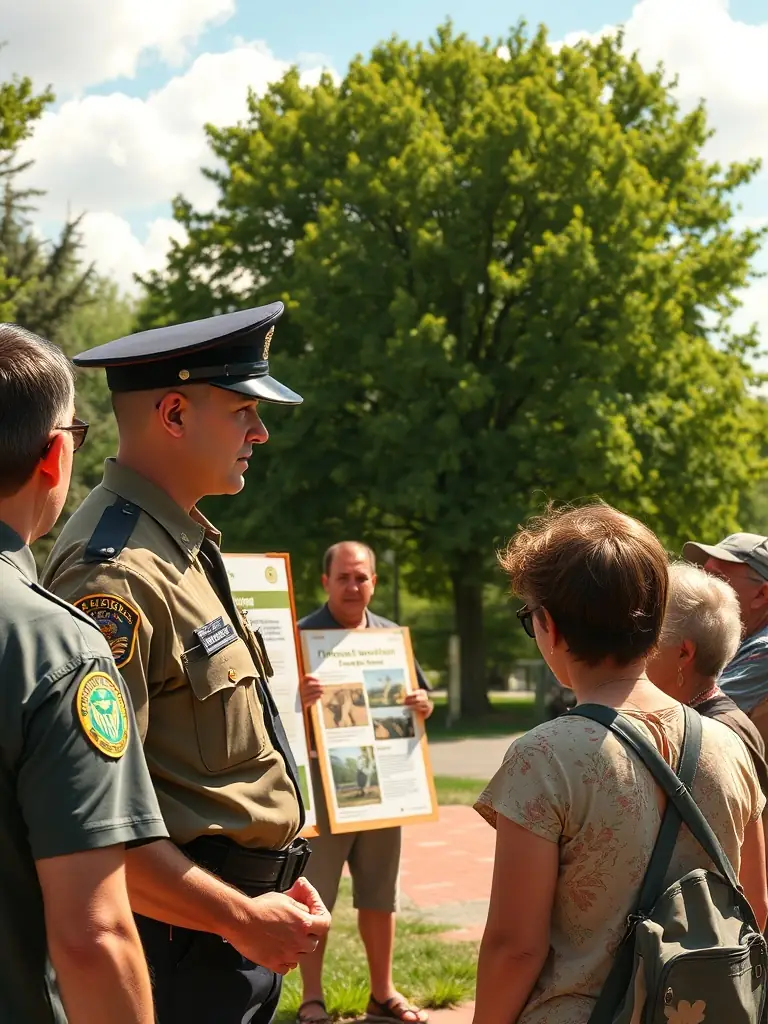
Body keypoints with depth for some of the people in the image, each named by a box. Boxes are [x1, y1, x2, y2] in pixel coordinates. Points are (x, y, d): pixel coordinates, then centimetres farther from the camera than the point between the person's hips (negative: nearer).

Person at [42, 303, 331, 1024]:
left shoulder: (182, 545, 12)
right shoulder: (117, 573, -20)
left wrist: (269, 889, 13)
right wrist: (243, 918, -19)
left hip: (236, 930, 9)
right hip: (184, 941, -9)